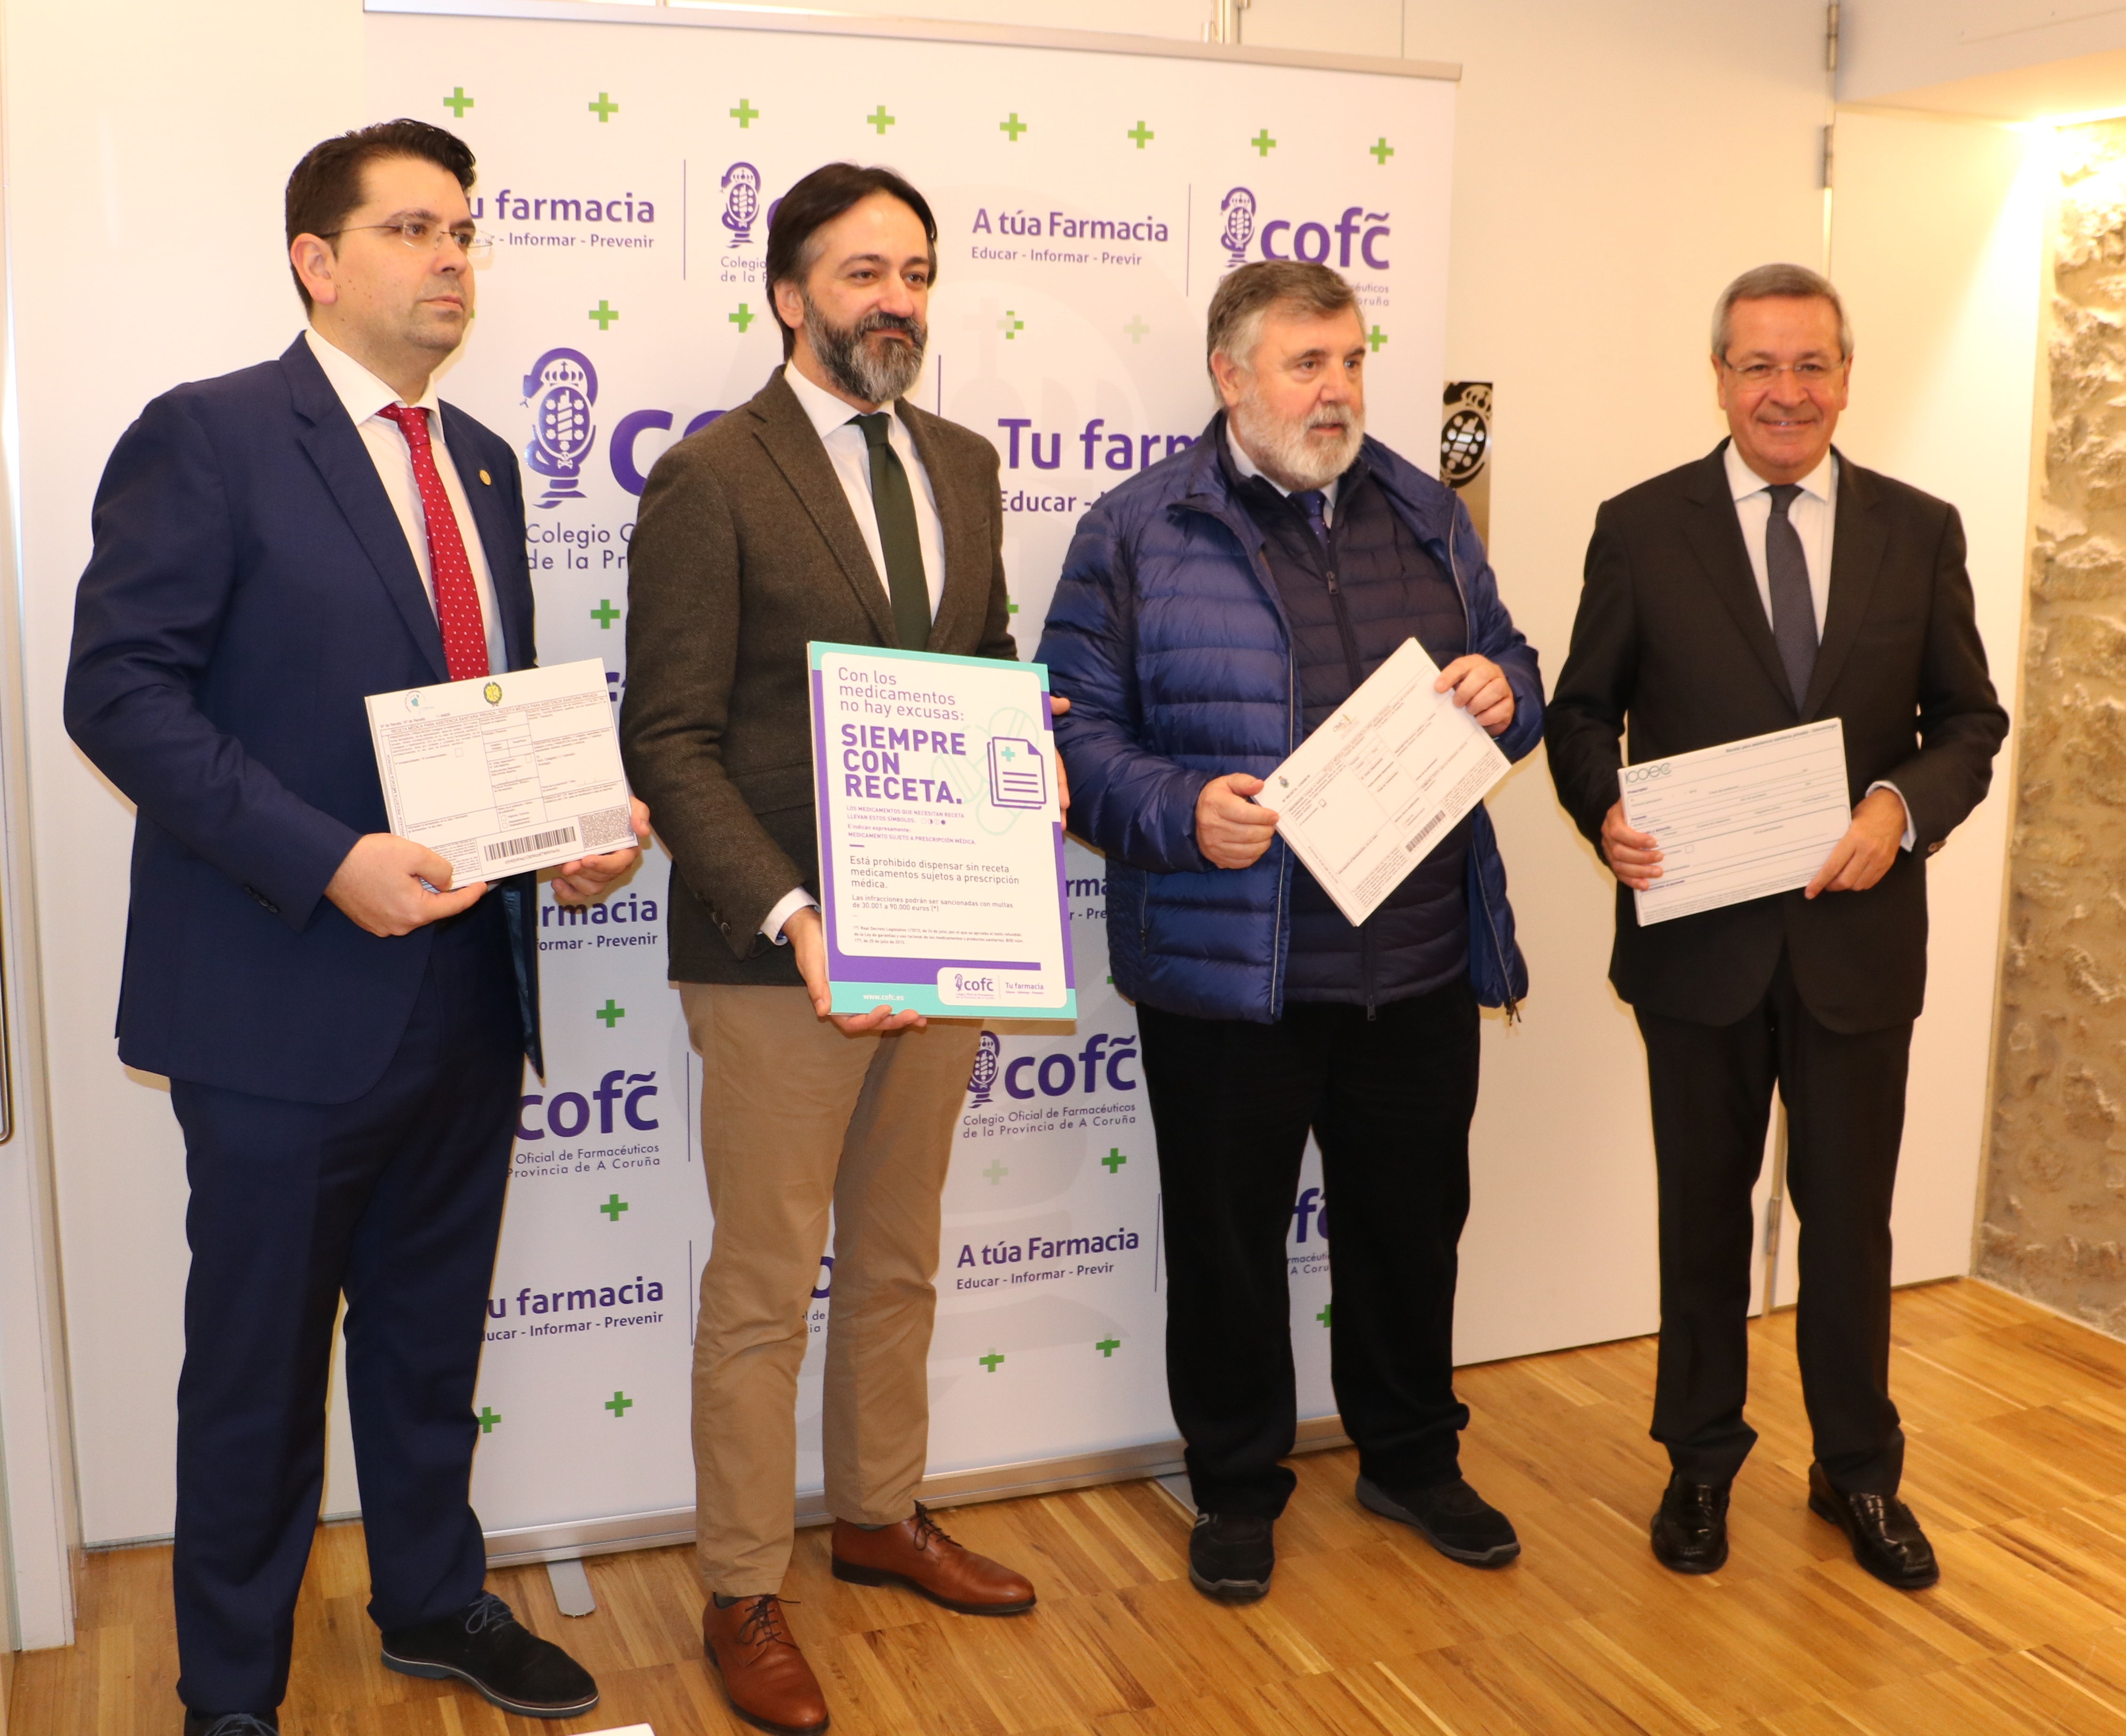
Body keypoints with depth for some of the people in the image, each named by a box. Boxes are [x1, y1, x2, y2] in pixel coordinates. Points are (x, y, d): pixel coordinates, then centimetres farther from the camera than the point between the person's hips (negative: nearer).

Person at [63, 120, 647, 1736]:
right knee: (260, 1358, 9)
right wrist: (326, 860, -24)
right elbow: (121, 690, -15)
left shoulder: (482, 462, 13)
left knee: (432, 1336, 20)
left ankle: (435, 1600, 40)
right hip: (287, 993, -6)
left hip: (470, 986, 6)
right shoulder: (208, 437, -9)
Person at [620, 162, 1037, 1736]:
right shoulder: (709, 479, -10)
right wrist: (788, 916, -24)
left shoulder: (964, 467, 10)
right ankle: (745, 1596, 23)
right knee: (764, 1287, 6)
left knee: (898, 1260, 19)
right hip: (777, 952, -6)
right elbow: (672, 742, -13)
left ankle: (881, 1516, 39)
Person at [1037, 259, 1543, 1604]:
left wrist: (1506, 692, -5)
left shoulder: (1428, 515, 11)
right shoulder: (1138, 531, -4)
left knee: (1413, 1222, 17)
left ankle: (1413, 1457, 39)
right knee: (1229, 1236, 10)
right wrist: (1180, 812, -23)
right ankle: (1238, 1486, 31)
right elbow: (1080, 730, -7)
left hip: (1421, 964, 4)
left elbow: (1507, 671, 19)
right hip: (1228, 973, -4)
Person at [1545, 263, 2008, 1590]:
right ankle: (1702, 1460, 33)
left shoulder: (1920, 532, 3)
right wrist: (1605, 812, -19)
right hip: (1701, 935, -1)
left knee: (1850, 1216, 12)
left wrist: (1905, 807, -15)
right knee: (1705, 1212, 14)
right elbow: (1584, 710, 1)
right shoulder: (1642, 528, -2)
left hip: (1858, 932, 1)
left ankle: (1860, 1471, 33)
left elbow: (1970, 719, 5)